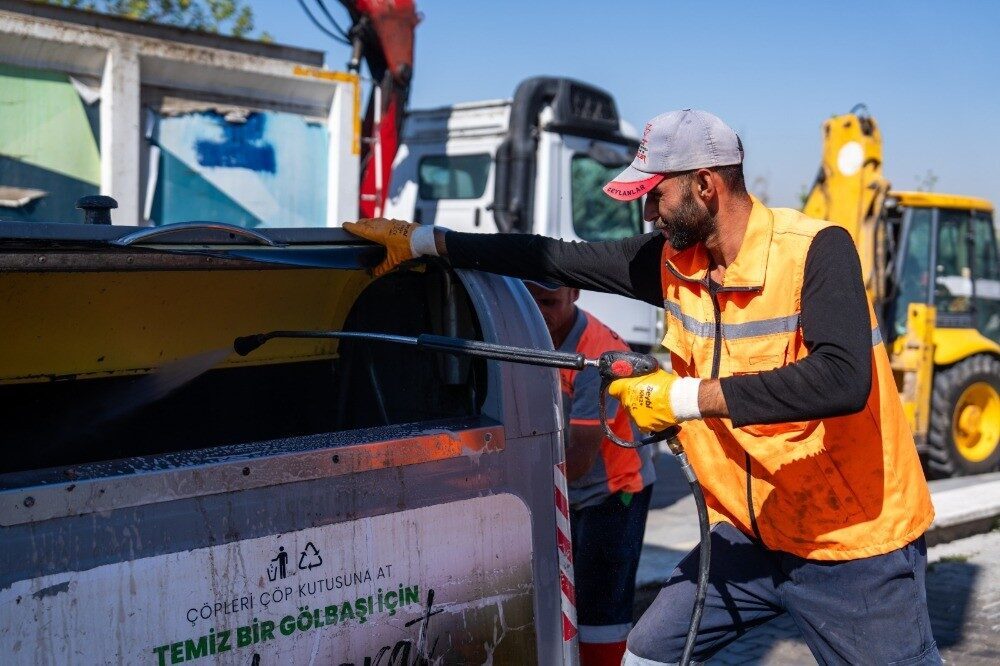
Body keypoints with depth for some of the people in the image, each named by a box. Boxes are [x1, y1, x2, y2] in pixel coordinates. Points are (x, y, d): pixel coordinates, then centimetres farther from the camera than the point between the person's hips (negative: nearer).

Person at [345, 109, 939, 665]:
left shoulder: (815, 250, -20)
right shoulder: (674, 261, 0)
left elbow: (842, 380, -34)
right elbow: (560, 258, 6)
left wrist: (690, 398, -32)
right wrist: (424, 240, 7)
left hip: (854, 544, -6)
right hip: (751, 534, 6)